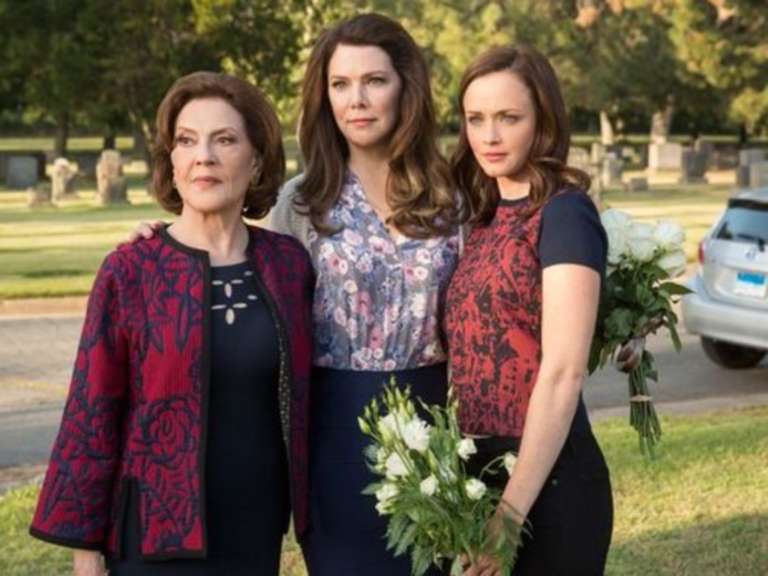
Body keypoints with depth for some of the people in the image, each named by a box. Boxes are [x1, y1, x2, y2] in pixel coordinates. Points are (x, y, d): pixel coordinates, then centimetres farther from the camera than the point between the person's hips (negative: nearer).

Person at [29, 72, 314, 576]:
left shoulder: (290, 264, 1)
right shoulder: (129, 272, -8)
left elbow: (302, 397, 10)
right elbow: (91, 417, -5)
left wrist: (305, 514, 8)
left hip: (258, 532, 3)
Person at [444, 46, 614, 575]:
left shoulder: (564, 212, -13)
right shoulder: (488, 219, 10)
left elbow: (564, 373, -19)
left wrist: (512, 508, -21)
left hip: (545, 480, -7)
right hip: (480, 471, 7)